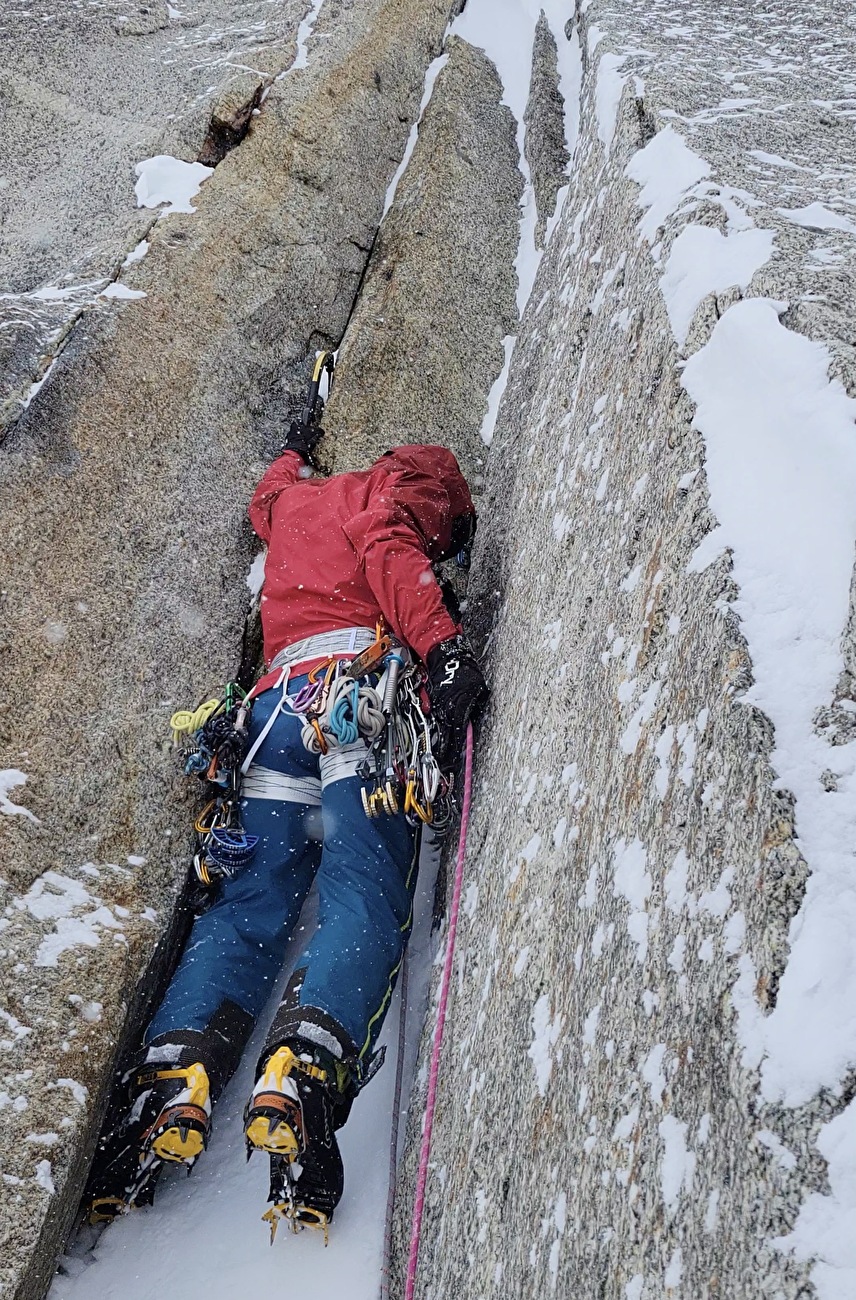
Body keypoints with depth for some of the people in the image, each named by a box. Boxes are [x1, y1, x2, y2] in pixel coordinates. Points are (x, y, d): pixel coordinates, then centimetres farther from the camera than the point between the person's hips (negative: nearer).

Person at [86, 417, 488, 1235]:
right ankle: (303, 1072, -40)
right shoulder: (384, 504, 16)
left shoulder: (300, 499, 35)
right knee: (365, 891, -18)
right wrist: (444, 648, -21)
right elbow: (395, 564, -7)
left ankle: (175, 1072, -23)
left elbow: (266, 501, 59)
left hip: (276, 699, 6)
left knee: (253, 892, -3)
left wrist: (293, 452, 79)